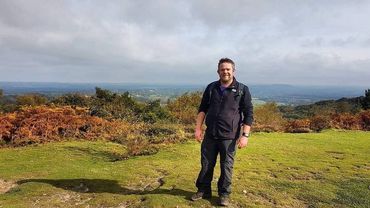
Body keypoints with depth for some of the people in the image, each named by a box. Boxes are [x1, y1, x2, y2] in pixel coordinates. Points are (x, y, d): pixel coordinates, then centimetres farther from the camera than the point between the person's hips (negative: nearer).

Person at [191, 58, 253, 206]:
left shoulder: (242, 90, -3)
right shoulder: (211, 88, 7)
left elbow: (248, 114, -4)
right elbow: (202, 109, 10)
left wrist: (245, 135, -10)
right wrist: (198, 128, 2)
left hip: (229, 137, -3)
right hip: (210, 135, 3)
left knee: (226, 167, 8)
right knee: (206, 164, 12)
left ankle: (224, 194, 27)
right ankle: (203, 190, 30)